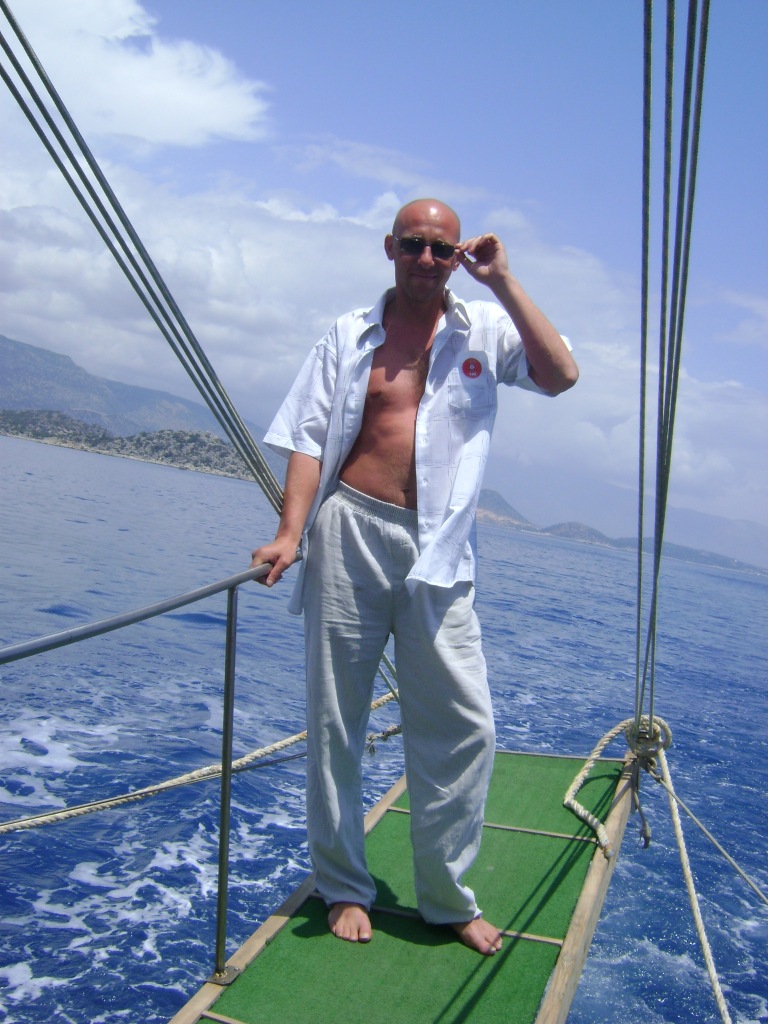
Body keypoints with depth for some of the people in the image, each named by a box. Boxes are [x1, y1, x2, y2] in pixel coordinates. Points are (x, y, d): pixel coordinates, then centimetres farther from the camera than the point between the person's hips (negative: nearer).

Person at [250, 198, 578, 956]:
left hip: (436, 551, 0)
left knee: (463, 723, 0)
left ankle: (446, 897, 20)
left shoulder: (484, 330, 10)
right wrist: (291, 532, -9)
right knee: (335, 718, 7)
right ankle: (344, 887, 26)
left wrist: (503, 283, -5)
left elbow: (561, 375, -7)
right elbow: (310, 437, 3)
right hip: (350, 532, 0)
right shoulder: (351, 334, 9)